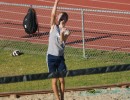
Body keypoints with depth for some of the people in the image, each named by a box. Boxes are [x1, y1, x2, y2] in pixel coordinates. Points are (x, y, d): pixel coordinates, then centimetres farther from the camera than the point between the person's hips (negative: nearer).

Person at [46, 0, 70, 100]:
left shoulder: (66, 31, 0)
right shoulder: (54, 27, -1)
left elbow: (62, 42, -18)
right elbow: (53, 14, -15)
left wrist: (62, 33, -36)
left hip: (60, 57, 1)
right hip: (51, 57, -1)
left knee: (62, 79, 3)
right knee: (54, 80, 0)